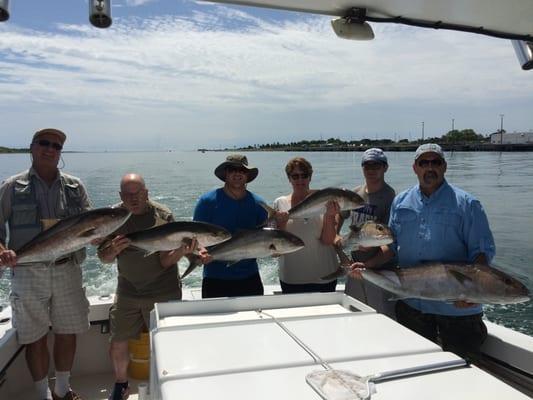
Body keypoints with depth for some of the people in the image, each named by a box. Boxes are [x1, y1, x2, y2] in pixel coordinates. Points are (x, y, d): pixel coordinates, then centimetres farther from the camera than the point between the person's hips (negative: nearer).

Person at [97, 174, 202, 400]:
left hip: (163, 291, -3)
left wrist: (181, 251, -36)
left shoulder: (163, 216, -13)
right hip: (127, 291, 3)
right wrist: (113, 250, -22)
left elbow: (165, 261, -15)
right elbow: (103, 258, 0)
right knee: (117, 344, 7)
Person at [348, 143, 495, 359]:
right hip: (410, 303, 4)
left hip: (457, 306, -3)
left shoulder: (466, 204, -4)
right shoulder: (400, 202, 7)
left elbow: (482, 251, -7)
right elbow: (392, 245, 13)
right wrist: (368, 265, -2)